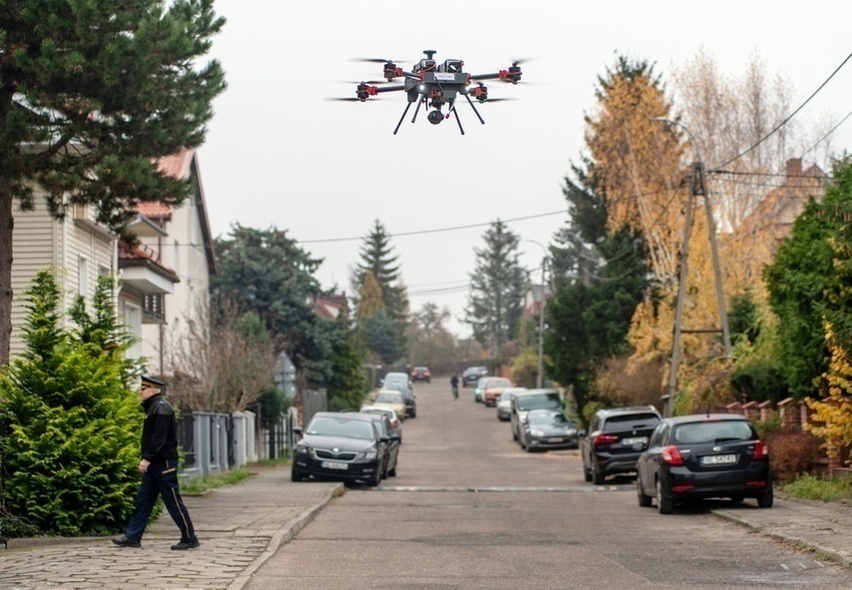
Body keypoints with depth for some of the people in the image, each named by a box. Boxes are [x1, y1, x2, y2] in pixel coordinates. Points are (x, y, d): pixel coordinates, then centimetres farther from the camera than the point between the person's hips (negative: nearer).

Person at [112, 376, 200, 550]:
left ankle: (190, 539, 2)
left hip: (164, 463, -10)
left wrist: (147, 458, -25)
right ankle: (132, 537, 12)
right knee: (142, 500, 9)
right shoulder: (154, 407, 17)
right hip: (155, 464, 10)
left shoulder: (161, 408, -15)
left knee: (174, 503, -5)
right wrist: (147, 459, 15)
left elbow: (159, 438, -23)